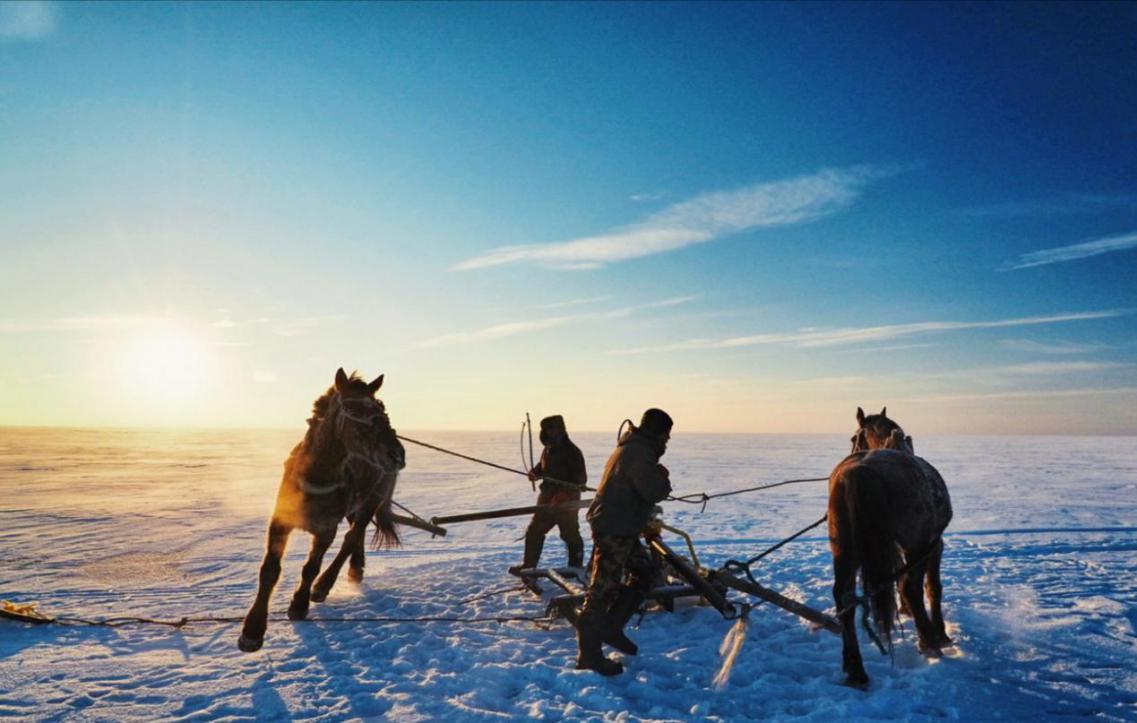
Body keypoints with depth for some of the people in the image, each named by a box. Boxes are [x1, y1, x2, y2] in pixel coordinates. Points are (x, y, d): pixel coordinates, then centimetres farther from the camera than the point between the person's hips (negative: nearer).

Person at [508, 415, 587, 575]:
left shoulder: (571, 452, -17)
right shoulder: (548, 449, 9)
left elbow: (581, 479, -20)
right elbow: (542, 467, 23)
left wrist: (565, 494, -30)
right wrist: (535, 472, 0)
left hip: (567, 501, -8)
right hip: (548, 499, 8)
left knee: (570, 535, 3)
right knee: (534, 531, 14)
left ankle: (576, 568, 18)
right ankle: (528, 565, 27)